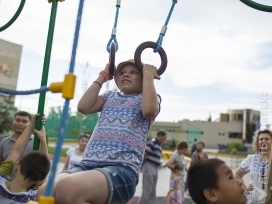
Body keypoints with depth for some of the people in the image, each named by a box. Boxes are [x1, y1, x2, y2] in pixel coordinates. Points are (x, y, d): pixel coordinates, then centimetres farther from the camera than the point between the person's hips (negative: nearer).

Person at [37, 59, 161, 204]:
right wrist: (103, 76, 17)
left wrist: (149, 74, 0)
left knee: (67, 189, -36)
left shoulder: (149, 97, 14)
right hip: (88, 164, 5)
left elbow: (149, 110, -12)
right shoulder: (110, 96, 27)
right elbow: (83, 106, 9)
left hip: (122, 169, -5)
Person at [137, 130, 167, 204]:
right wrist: (142, 166, -5)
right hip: (149, 167, -9)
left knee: (153, 192, 12)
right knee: (147, 190, -5)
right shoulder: (152, 142, -12)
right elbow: (145, 154, -15)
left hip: (155, 169, 9)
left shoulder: (159, 145, 17)